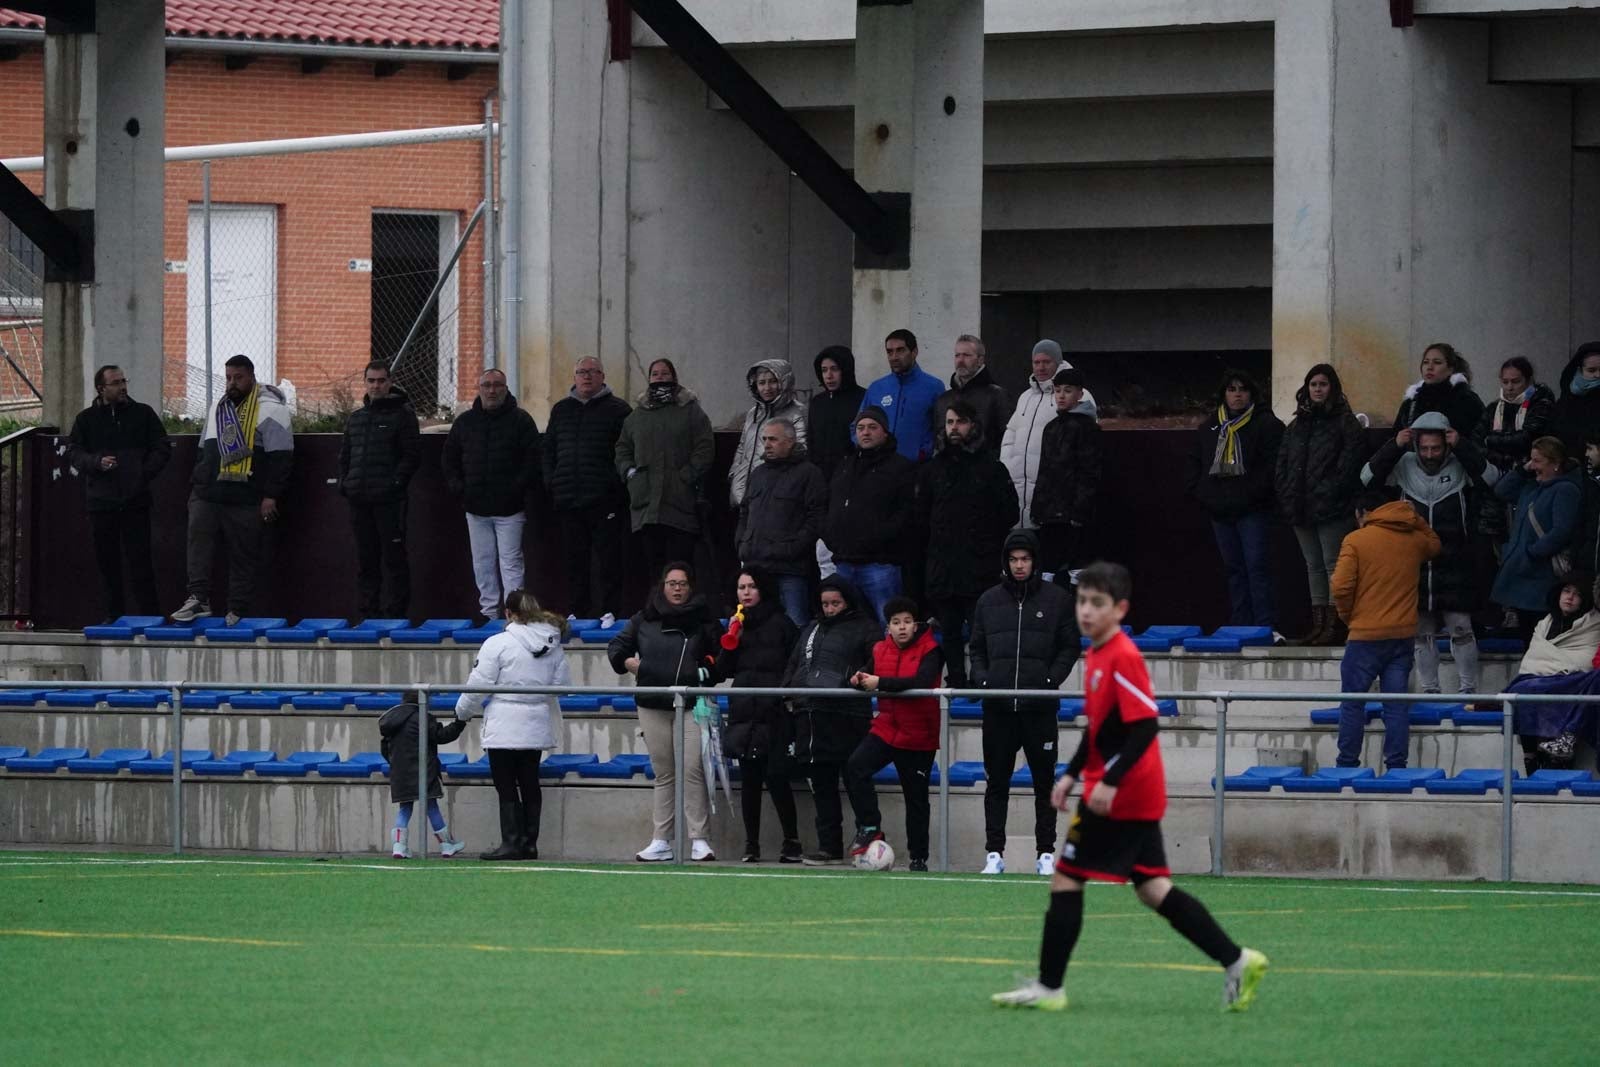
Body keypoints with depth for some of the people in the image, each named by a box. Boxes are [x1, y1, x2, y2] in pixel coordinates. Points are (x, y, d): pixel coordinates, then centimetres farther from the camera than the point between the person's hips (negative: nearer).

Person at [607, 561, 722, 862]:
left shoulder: (703, 621, 4)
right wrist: (629, 663, 3)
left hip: (692, 705, -3)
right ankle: (661, 842, 8)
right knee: (663, 774, 7)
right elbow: (616, 648, 21)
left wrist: (708, 671, -5)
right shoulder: (644, 620, 10)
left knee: (692, 770, -12)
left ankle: (700, 840, -11)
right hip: (653, 707, 3)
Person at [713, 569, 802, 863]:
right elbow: (723, 671, 13)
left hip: (773, 712, -5)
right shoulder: (737, 624, 16)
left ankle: (791, 841, -2)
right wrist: (731, 640, -1)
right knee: (749, 778, 4)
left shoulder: (781, 624, 2)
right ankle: (751, 844, 8)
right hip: (743, 712, 5)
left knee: (775, 775, -11)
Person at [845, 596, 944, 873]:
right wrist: (859, 681, -13)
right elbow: (870, 678, 12)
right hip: (886, 728, 3)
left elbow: (922, 681, -25)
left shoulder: (929, 650, -9)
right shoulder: (880, 650, 6)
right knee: (855, 767, -22)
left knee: (916, 799, 6)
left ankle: (918, 858, 17)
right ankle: (869, 827, -9)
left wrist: (880, 682, -28)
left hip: (918, 736, -3)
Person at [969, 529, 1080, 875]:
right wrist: (981, 679, -1)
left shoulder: (1057, 599, 5)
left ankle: (1046, 853, 7)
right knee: (996, 783, 2)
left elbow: (1069, 647, 5)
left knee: (1044, 782, 2)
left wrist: (1052, 679, -9)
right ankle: (994, 853, 5)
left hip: (1039, 707, -2)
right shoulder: (989, 601, 13)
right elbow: (977, 648, 17)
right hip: (998, 707, 2)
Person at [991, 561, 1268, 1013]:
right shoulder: (1096, 656, 13)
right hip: (1140, 798, 10)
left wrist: (1110, 782, -25)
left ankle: (1048, 987, 2)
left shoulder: (1122, 658, -17)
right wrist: (1072, 775, 19)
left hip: (1119, 796, -10)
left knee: (1066, 878, -3)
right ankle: (1235, 960, 9)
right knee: (1153, 888, 11)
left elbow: (1144, 727, -22)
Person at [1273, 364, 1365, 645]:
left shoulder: (1344, 422, -3)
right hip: (1302, 509, 7)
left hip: (1332, 509, -7)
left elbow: (1349, 463, -11)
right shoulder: (1298, 425, 17)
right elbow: (1283, 462, 16)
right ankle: (1319, 624, 14)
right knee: (1313, 566, 10)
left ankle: (1335, 625, -7)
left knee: (1333, 565, -7)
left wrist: (1330, 493, -17)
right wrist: (1285, 496, 3)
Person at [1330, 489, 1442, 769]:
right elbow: (1434, 544, 31)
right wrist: (1414, 517, 27)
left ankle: (1347, 764, 6)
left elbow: (1340, 586, -14)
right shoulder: (1414, 539, 6)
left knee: (1353, 703, 5)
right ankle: (1396, 765, 2)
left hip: (1366, 634, -4)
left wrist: (1348, 616, 3)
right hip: (1404, 634, 4)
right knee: (1396, 704, 6)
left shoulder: (1355, 541, -8)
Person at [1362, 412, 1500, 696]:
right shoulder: (1405, 466, 2)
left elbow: (1490, 477, -21)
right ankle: (1429, 688, 19)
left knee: (1460, 627, -2)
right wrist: (1394, 447, -14)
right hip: (1416, 563, 3)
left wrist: (1461, 447, -24)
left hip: (1455, 564, -3)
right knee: (1423, 631, 10)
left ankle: (1468, 687, 7)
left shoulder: (1460, 466, -6)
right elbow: (1369, 477, -3)